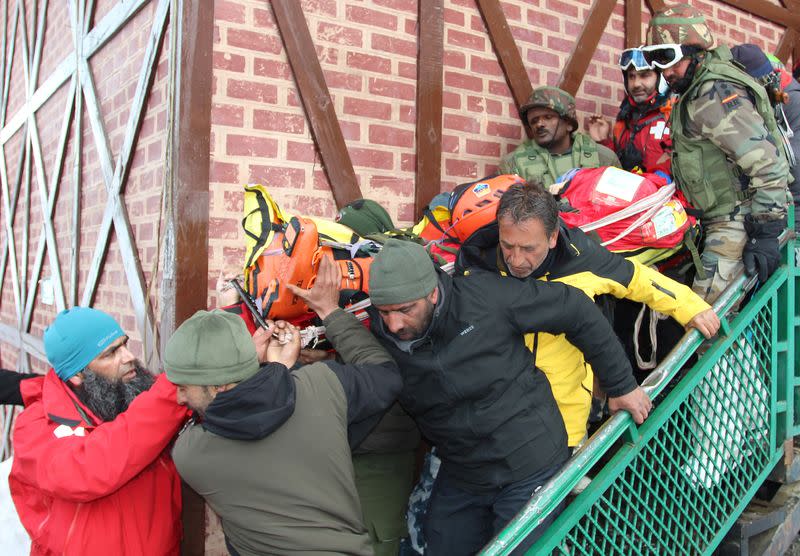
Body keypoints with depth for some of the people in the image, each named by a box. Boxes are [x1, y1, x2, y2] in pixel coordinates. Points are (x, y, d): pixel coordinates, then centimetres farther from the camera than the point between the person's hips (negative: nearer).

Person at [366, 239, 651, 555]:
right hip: (460, 478, 4)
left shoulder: (485, 296, -22)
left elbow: (574, 309, -12)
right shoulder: (381, 338, -10)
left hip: (531, 472, -4)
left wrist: (621, 384, -6)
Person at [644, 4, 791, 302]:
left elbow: (768, 161, -22)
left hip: (738, 220, -10)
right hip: (724, 222, 10)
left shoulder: (715, 95, -17)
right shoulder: (695, 93, 15)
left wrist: (765, 233, -22)